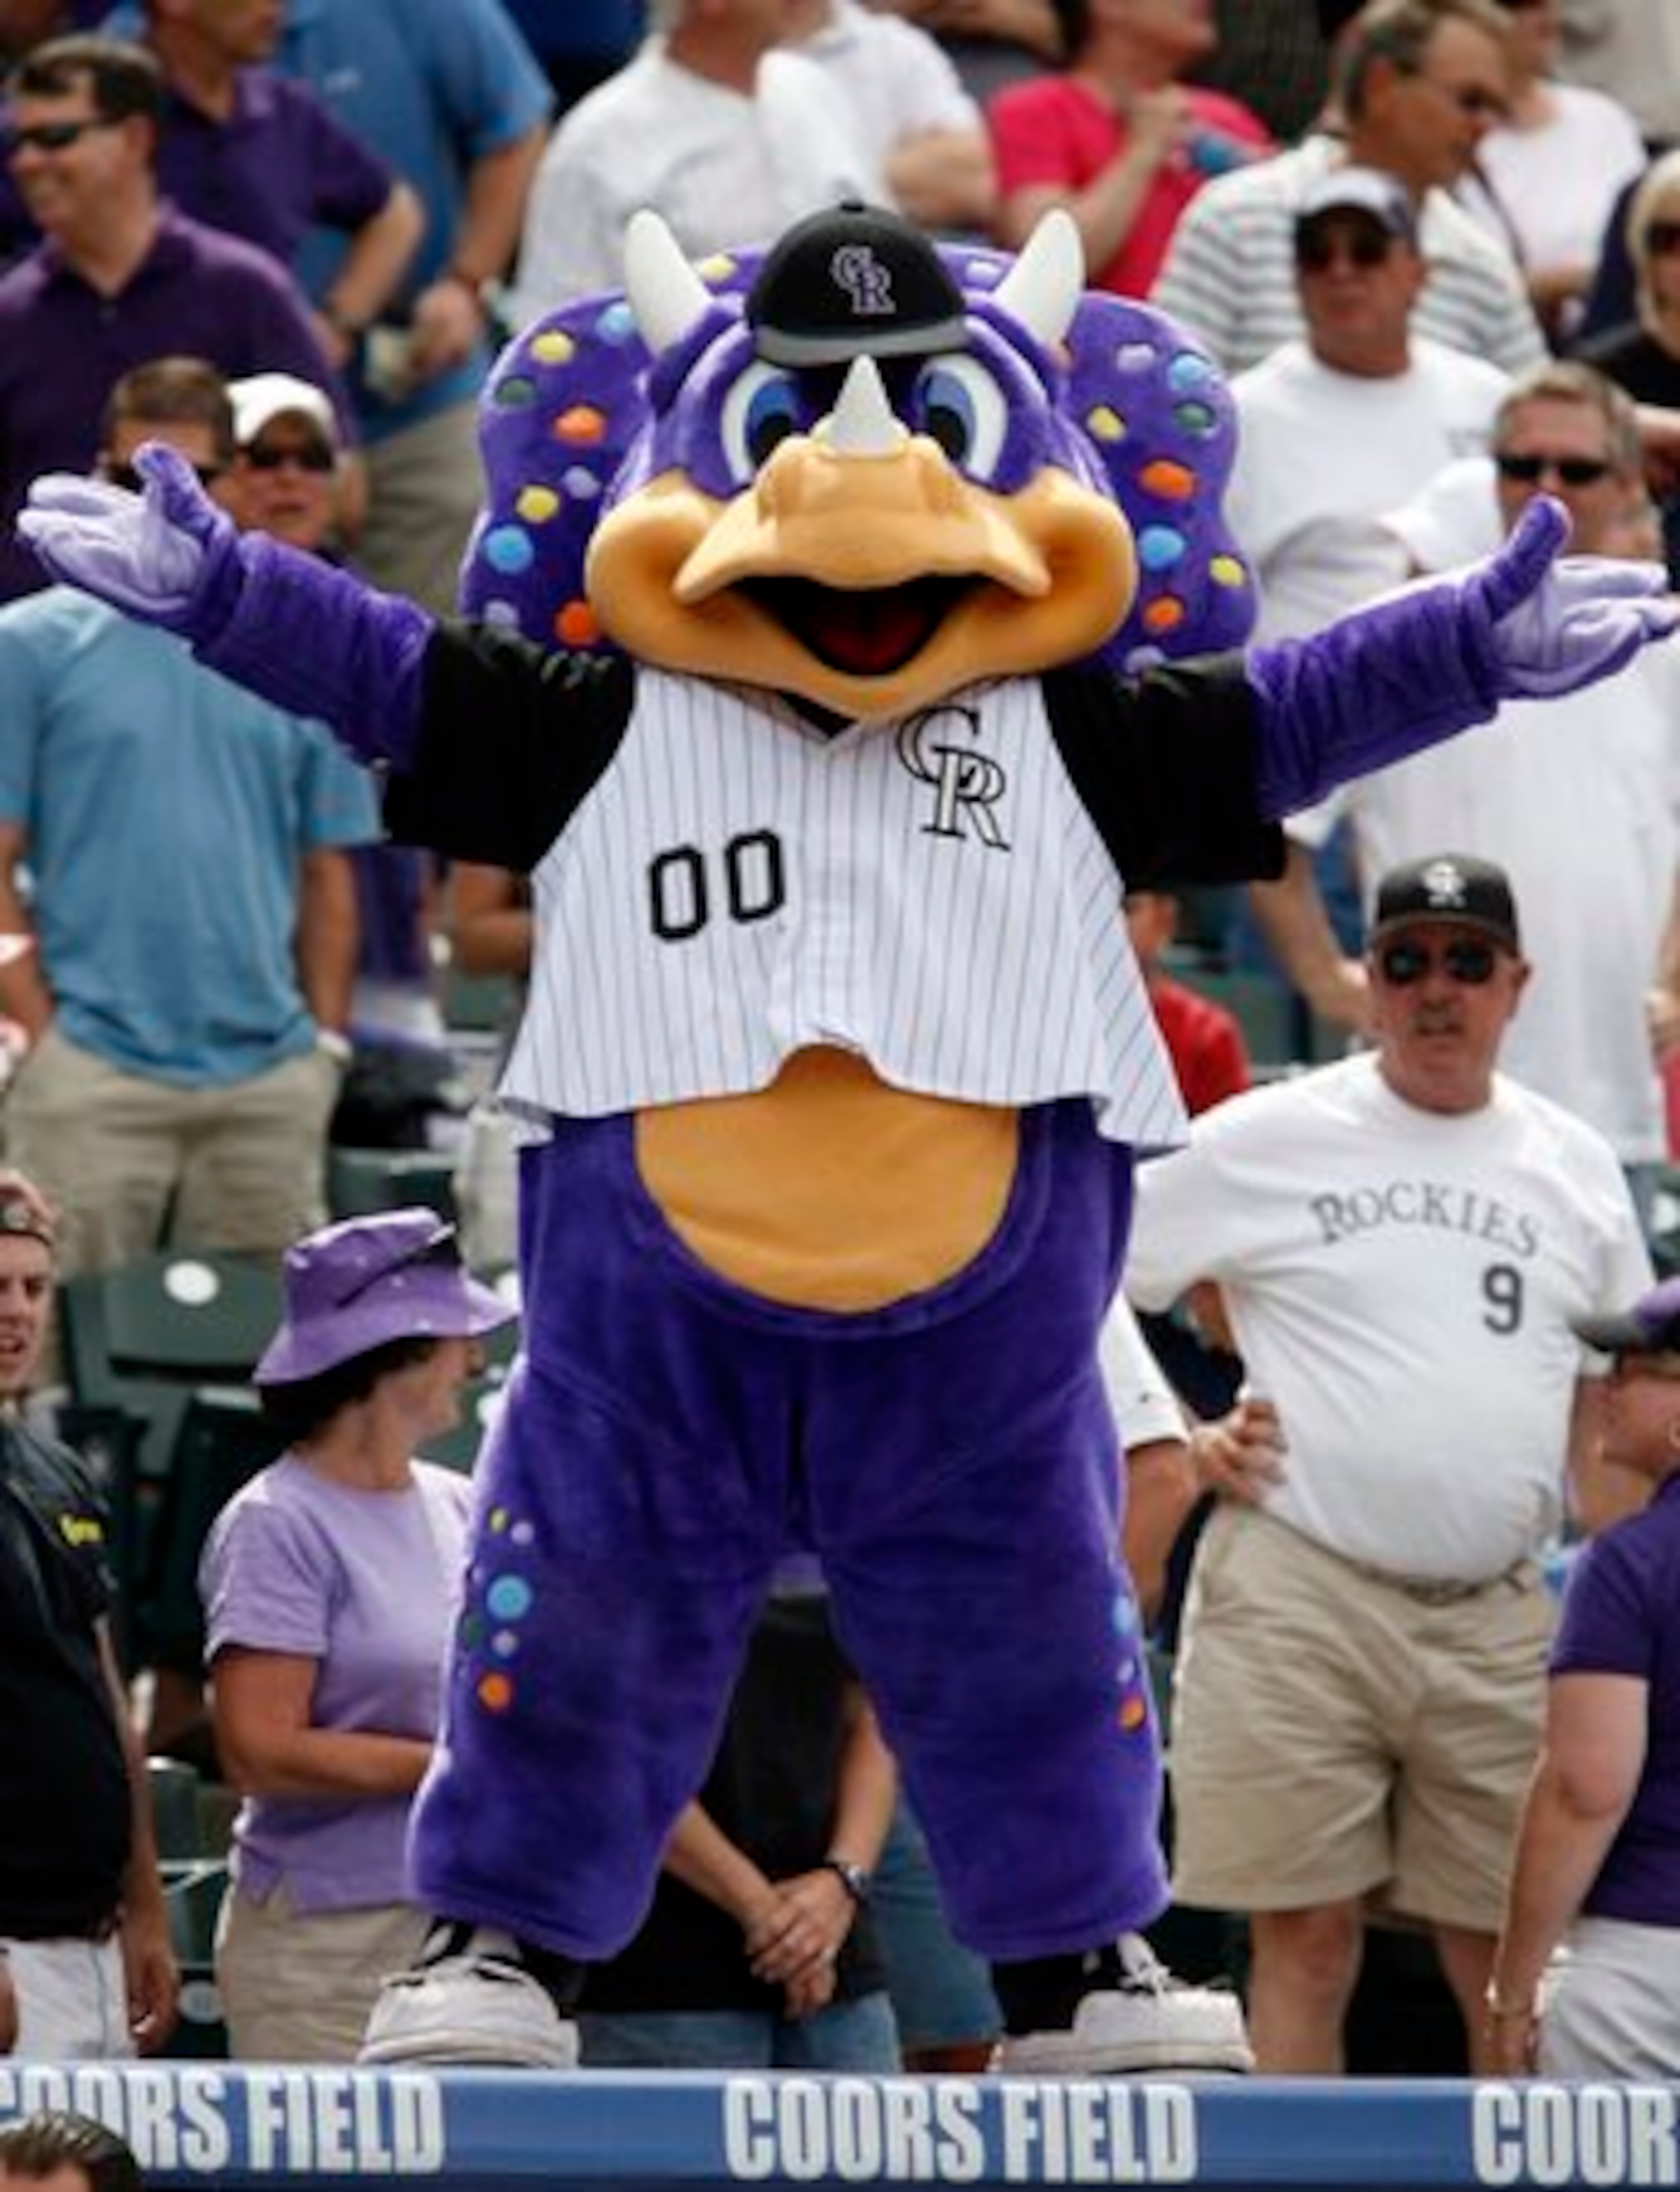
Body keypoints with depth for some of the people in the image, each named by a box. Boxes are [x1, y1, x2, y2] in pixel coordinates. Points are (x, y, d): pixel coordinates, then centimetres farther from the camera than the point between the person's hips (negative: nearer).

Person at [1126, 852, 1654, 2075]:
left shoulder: (1576, 1168, 12)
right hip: (1298, 1597, -3)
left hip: (1501, 1617, 3)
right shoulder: (1268, 1139, 1)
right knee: (1306, 1941, -3)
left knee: (1512, 1959, 3)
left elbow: (1611, 1395, 19)